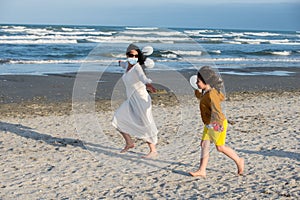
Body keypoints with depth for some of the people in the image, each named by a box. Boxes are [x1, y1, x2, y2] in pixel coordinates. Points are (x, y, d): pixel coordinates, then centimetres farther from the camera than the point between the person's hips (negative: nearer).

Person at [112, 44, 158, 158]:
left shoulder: (137, 67, -18)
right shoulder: (128, 64, 6)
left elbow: (143, 77, -40)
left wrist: (148, 84, -63)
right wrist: (121, 63, 58)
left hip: (141, 99, -8)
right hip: (131, 100, 9)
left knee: (145, 126, -5)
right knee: (118, 120, 9)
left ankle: (153, 151, 5)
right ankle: (129, 143, 22)